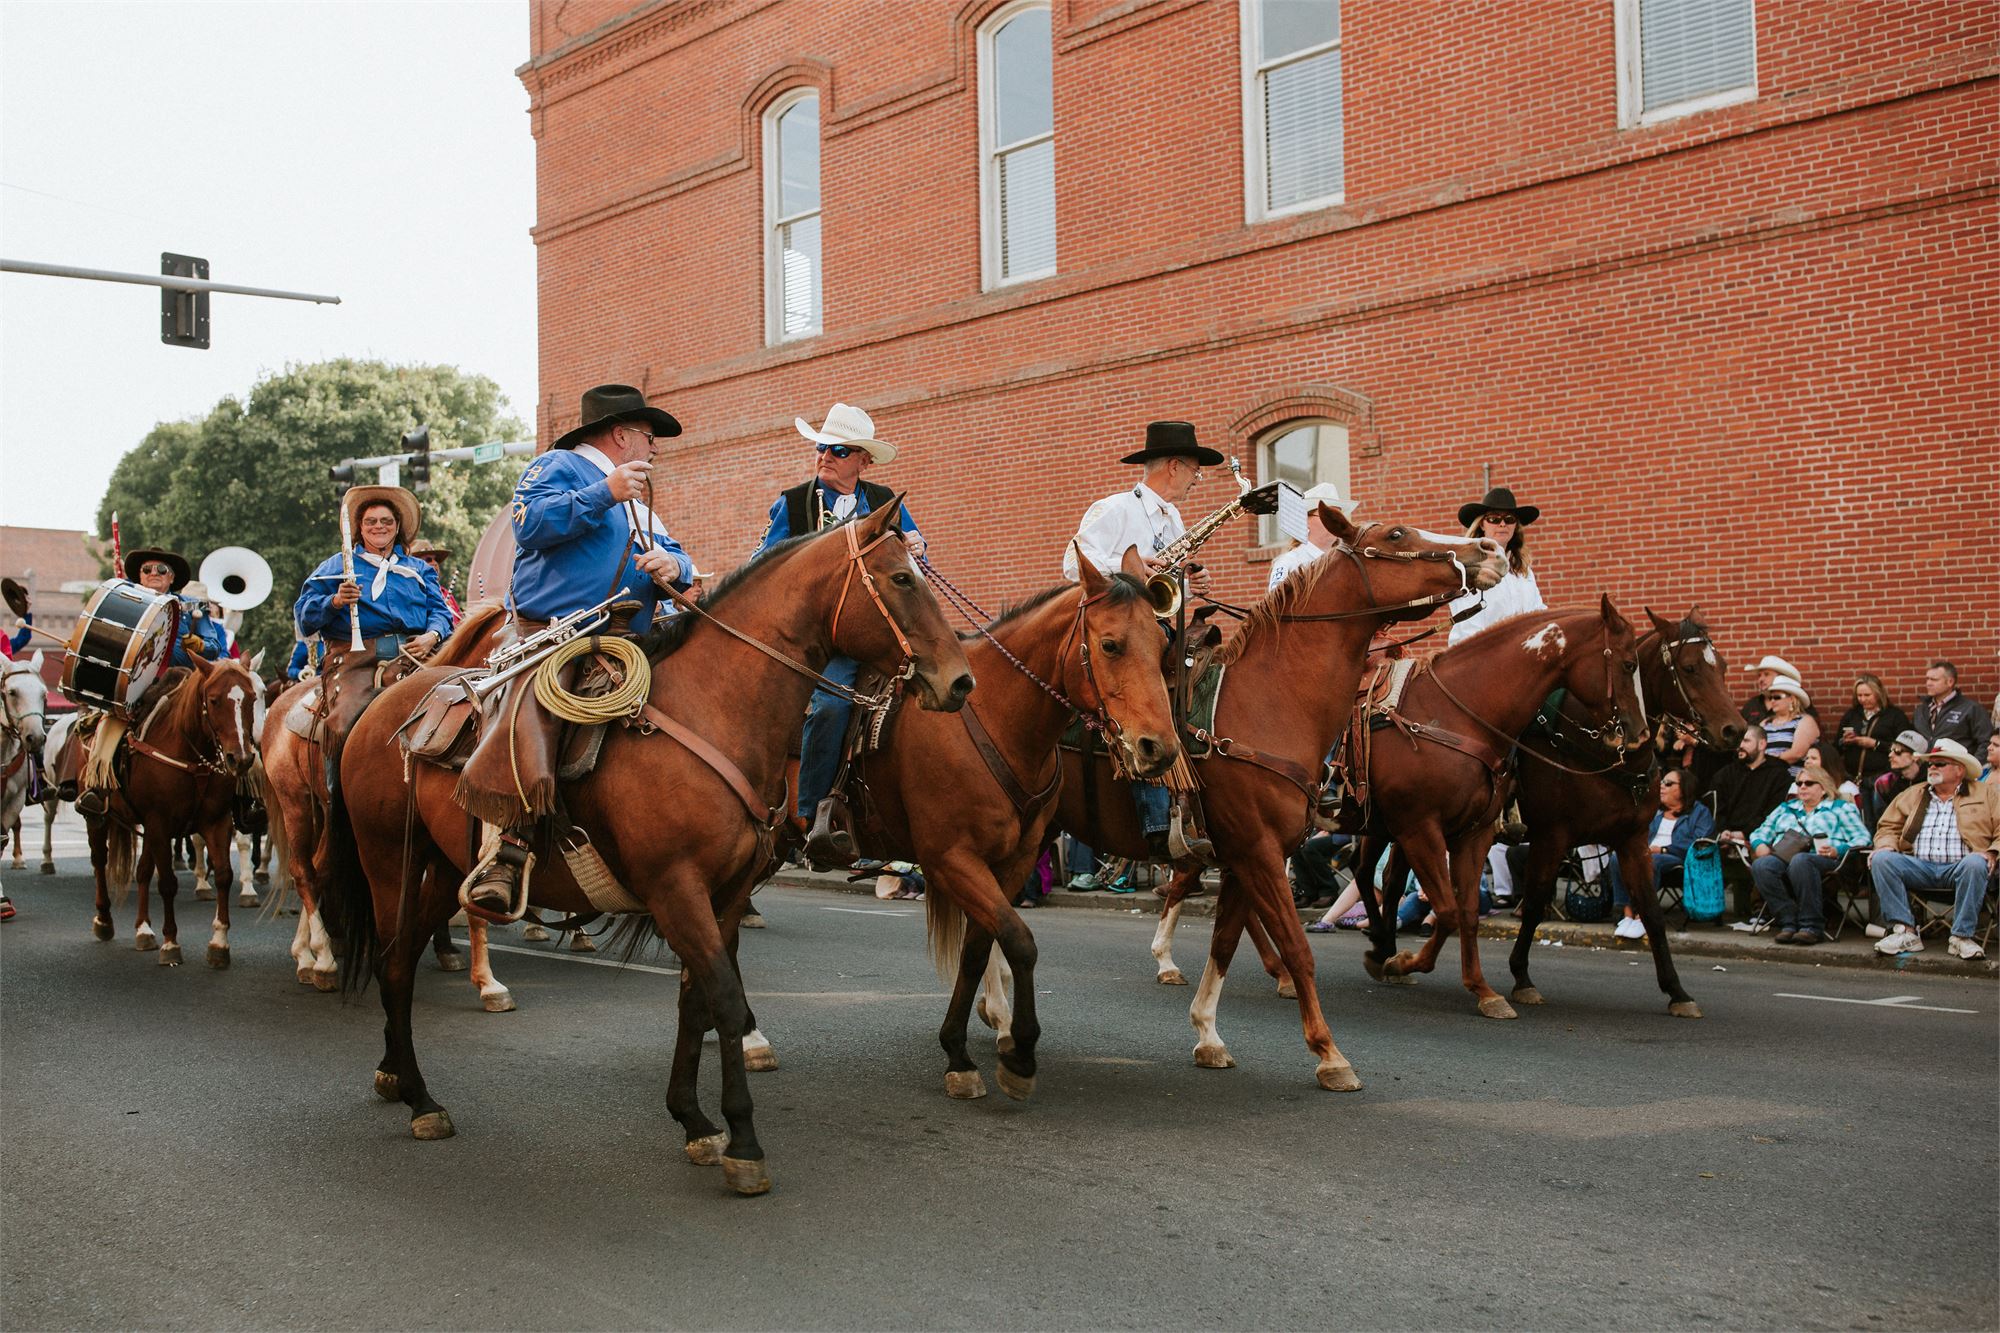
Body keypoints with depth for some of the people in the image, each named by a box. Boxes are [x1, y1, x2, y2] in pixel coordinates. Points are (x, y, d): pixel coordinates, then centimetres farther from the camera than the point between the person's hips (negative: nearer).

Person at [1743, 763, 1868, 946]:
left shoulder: (1840, 808, 21)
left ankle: (1812, 926, -36)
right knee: (1761, 865, -33)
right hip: (1783, 857, 4)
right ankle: (1788, 923, -34)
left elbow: (1862, 838, 7)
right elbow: (1760, 833, 29)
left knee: (1800, 861, -41)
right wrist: (1760, 845, 4)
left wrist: (1837, 850, -12)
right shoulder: (1786, 808, 34)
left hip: (1820, 858, -4)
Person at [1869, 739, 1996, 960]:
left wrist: (1991, 853, -13)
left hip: (1959, 867, -3)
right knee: (1882, 859, -25)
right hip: (1919, 866, 3)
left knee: (1975, 864, -37)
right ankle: (1905, 932, -27)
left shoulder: (1987, 794, 15)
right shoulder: (1912, 795, 25)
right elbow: (1889, 827, 22)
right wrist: (1886, 846, -1)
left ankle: (1962, 937, -27)